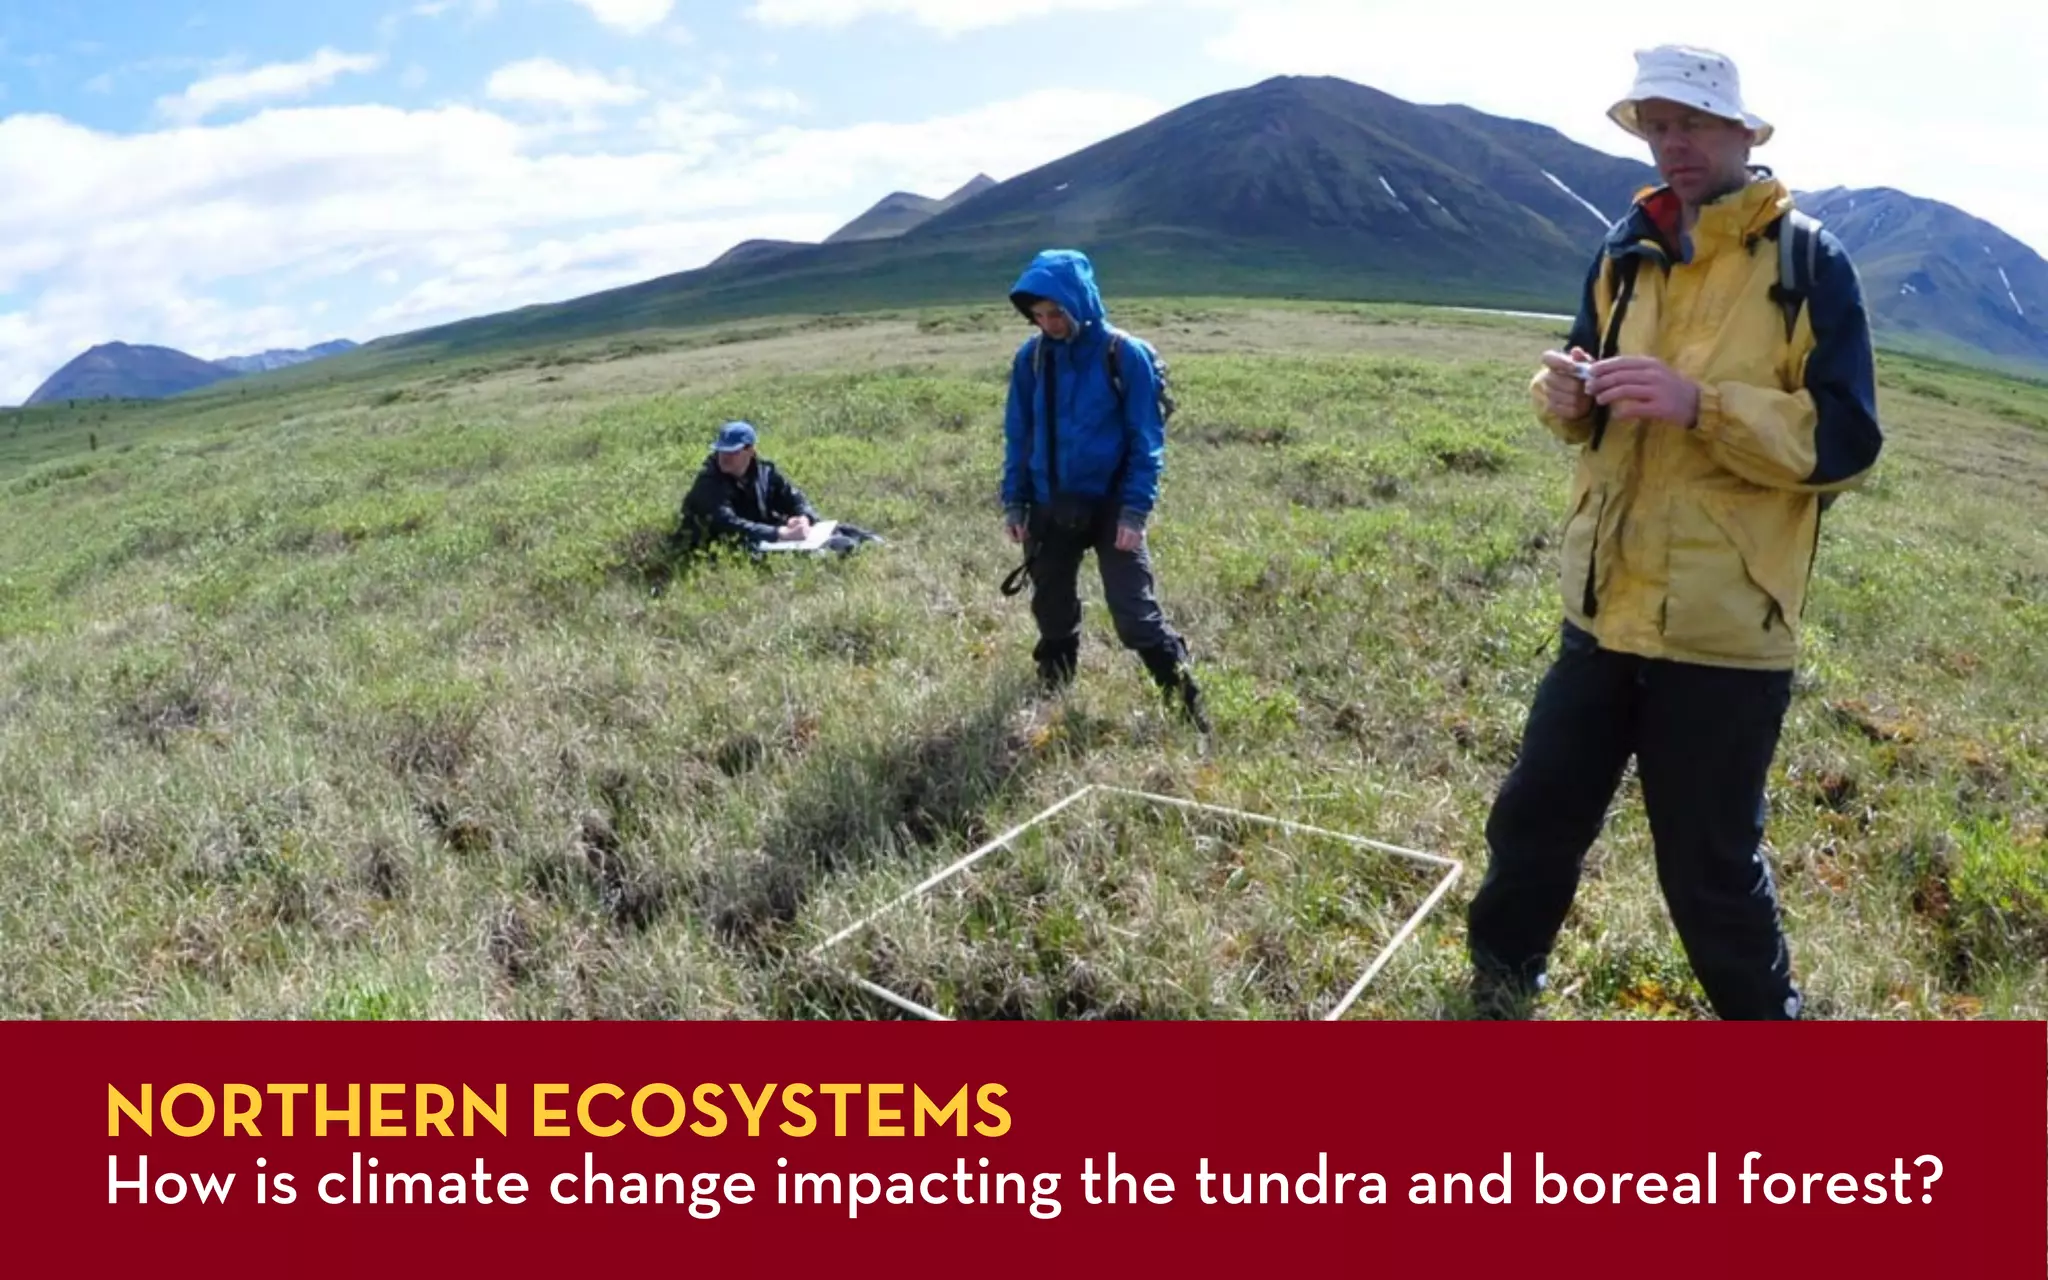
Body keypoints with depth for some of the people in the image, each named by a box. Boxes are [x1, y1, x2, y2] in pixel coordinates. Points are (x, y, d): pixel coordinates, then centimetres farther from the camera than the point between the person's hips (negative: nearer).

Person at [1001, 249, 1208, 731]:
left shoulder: (1125, 355, -11)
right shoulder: (1031, 357, 0)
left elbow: (1147, 440, -9)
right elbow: (1018, 434, 9)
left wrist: (1134, 511, -16)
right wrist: (1014, 502, 4)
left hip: (1110, 506, -4)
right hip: (1049, 509, 4)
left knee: (1136, 616, -8)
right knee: (1052, 614, 14)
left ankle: (1189, 706, 4)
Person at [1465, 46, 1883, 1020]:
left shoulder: (1809, 262, -6)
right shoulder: (1627, 250, 9)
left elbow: (1846, 442, -12)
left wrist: (1700, 404, -25)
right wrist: (1566, 393, -8)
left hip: (1724, 626, -5)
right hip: (1606, 606, 5)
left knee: (1711, 866, 7)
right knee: (1536, 814, 15)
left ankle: (1764, 1016, 33)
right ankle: (1502, 975, 39)